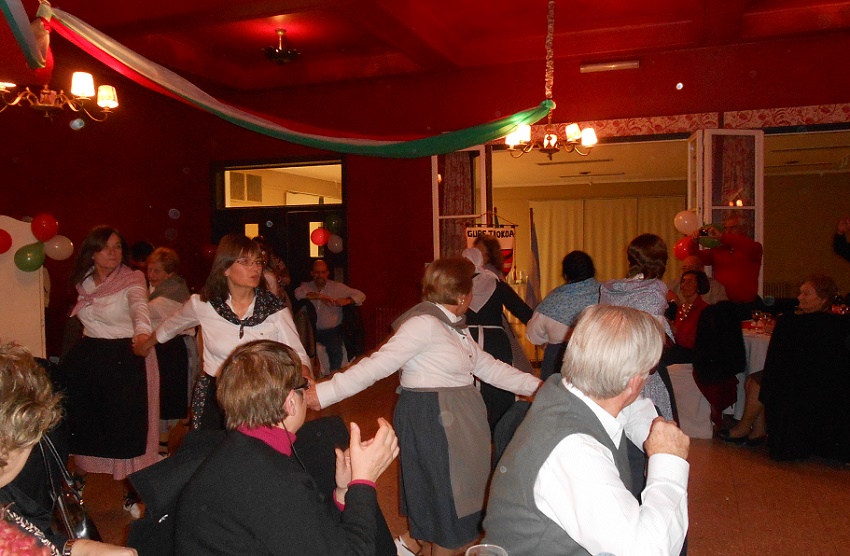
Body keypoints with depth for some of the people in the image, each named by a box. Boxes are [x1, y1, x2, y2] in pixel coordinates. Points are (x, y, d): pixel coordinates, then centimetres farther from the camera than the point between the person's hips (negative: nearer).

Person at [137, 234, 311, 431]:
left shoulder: (275, 309, -6)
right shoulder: (202, 304, -3)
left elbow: (297, 355, -10)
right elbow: (169, 327, 18)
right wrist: (146, 344, 33)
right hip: (213, 398, 1)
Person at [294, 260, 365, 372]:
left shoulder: (337, 287, 8)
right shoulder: (306, 286, 10)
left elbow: (361, 295, 5)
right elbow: (298, 293, -14)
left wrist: (347, 300, -16)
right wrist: (320, 296, -21)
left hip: (332, 330, -1)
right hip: (311, 330, 1)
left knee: (335, 349, -28)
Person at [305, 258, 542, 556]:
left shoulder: (454, 327, 12)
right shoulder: (424, 324, -19)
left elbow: (489, 367, 13)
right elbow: (378, 364, -25)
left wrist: (538, 385, 13)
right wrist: (325, 392, -32)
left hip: (456, 420, 10)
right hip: (430, 420, -10)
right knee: (446, 495, 6)